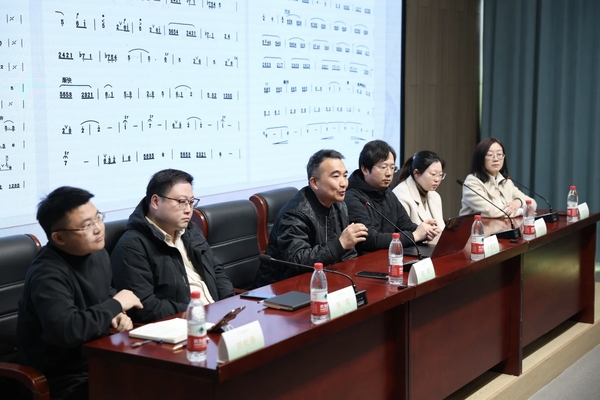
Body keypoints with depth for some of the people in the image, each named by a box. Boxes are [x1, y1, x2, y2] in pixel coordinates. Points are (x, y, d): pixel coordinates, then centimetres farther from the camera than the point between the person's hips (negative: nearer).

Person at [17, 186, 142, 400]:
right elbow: (65, 331, -36)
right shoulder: (48, 275, -22)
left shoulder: (97, 253, 4)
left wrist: (118, 316, 0)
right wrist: (116, 305, -22)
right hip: (68, 381, -8)